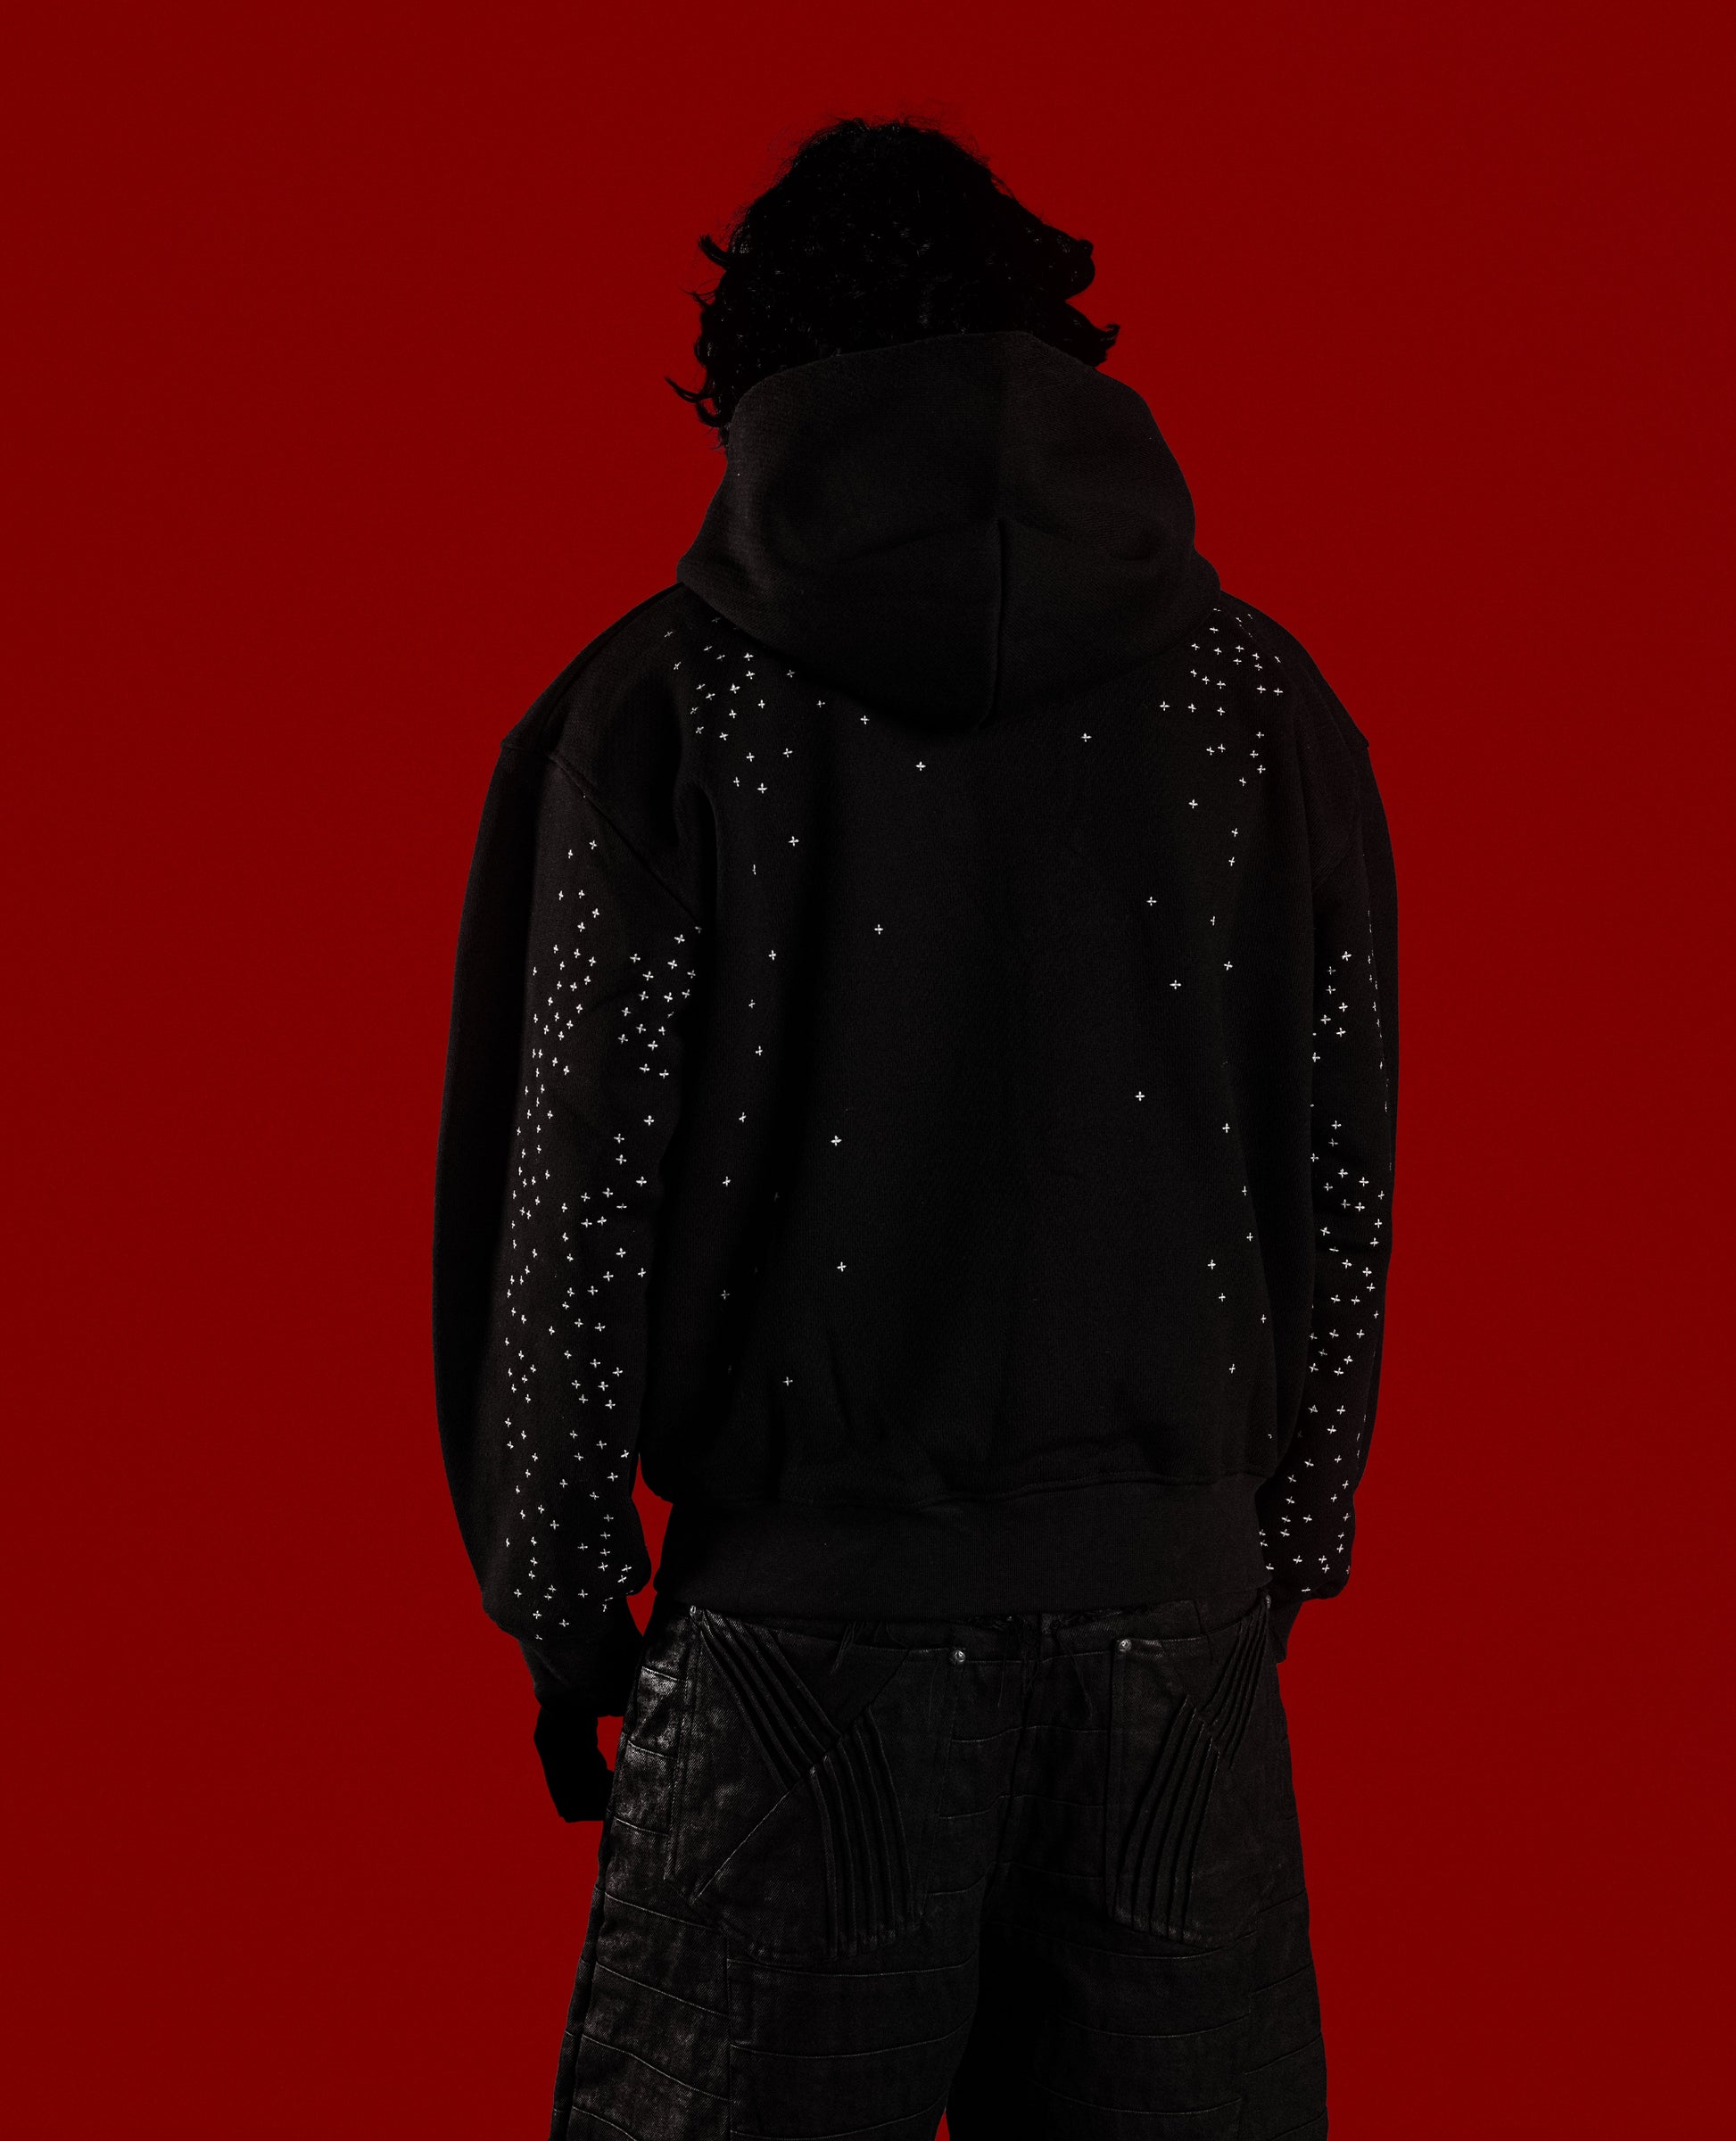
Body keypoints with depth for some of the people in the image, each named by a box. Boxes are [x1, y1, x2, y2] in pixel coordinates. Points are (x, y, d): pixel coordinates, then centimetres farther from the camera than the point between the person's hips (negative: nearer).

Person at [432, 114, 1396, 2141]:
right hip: (1175, 1617, 2)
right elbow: (1340, 1188, 6)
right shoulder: (1263, 699, 3)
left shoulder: (645, 712, -4)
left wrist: (561, 1601, 9)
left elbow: (566, 1193, -3)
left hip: (805, 1623, -2)